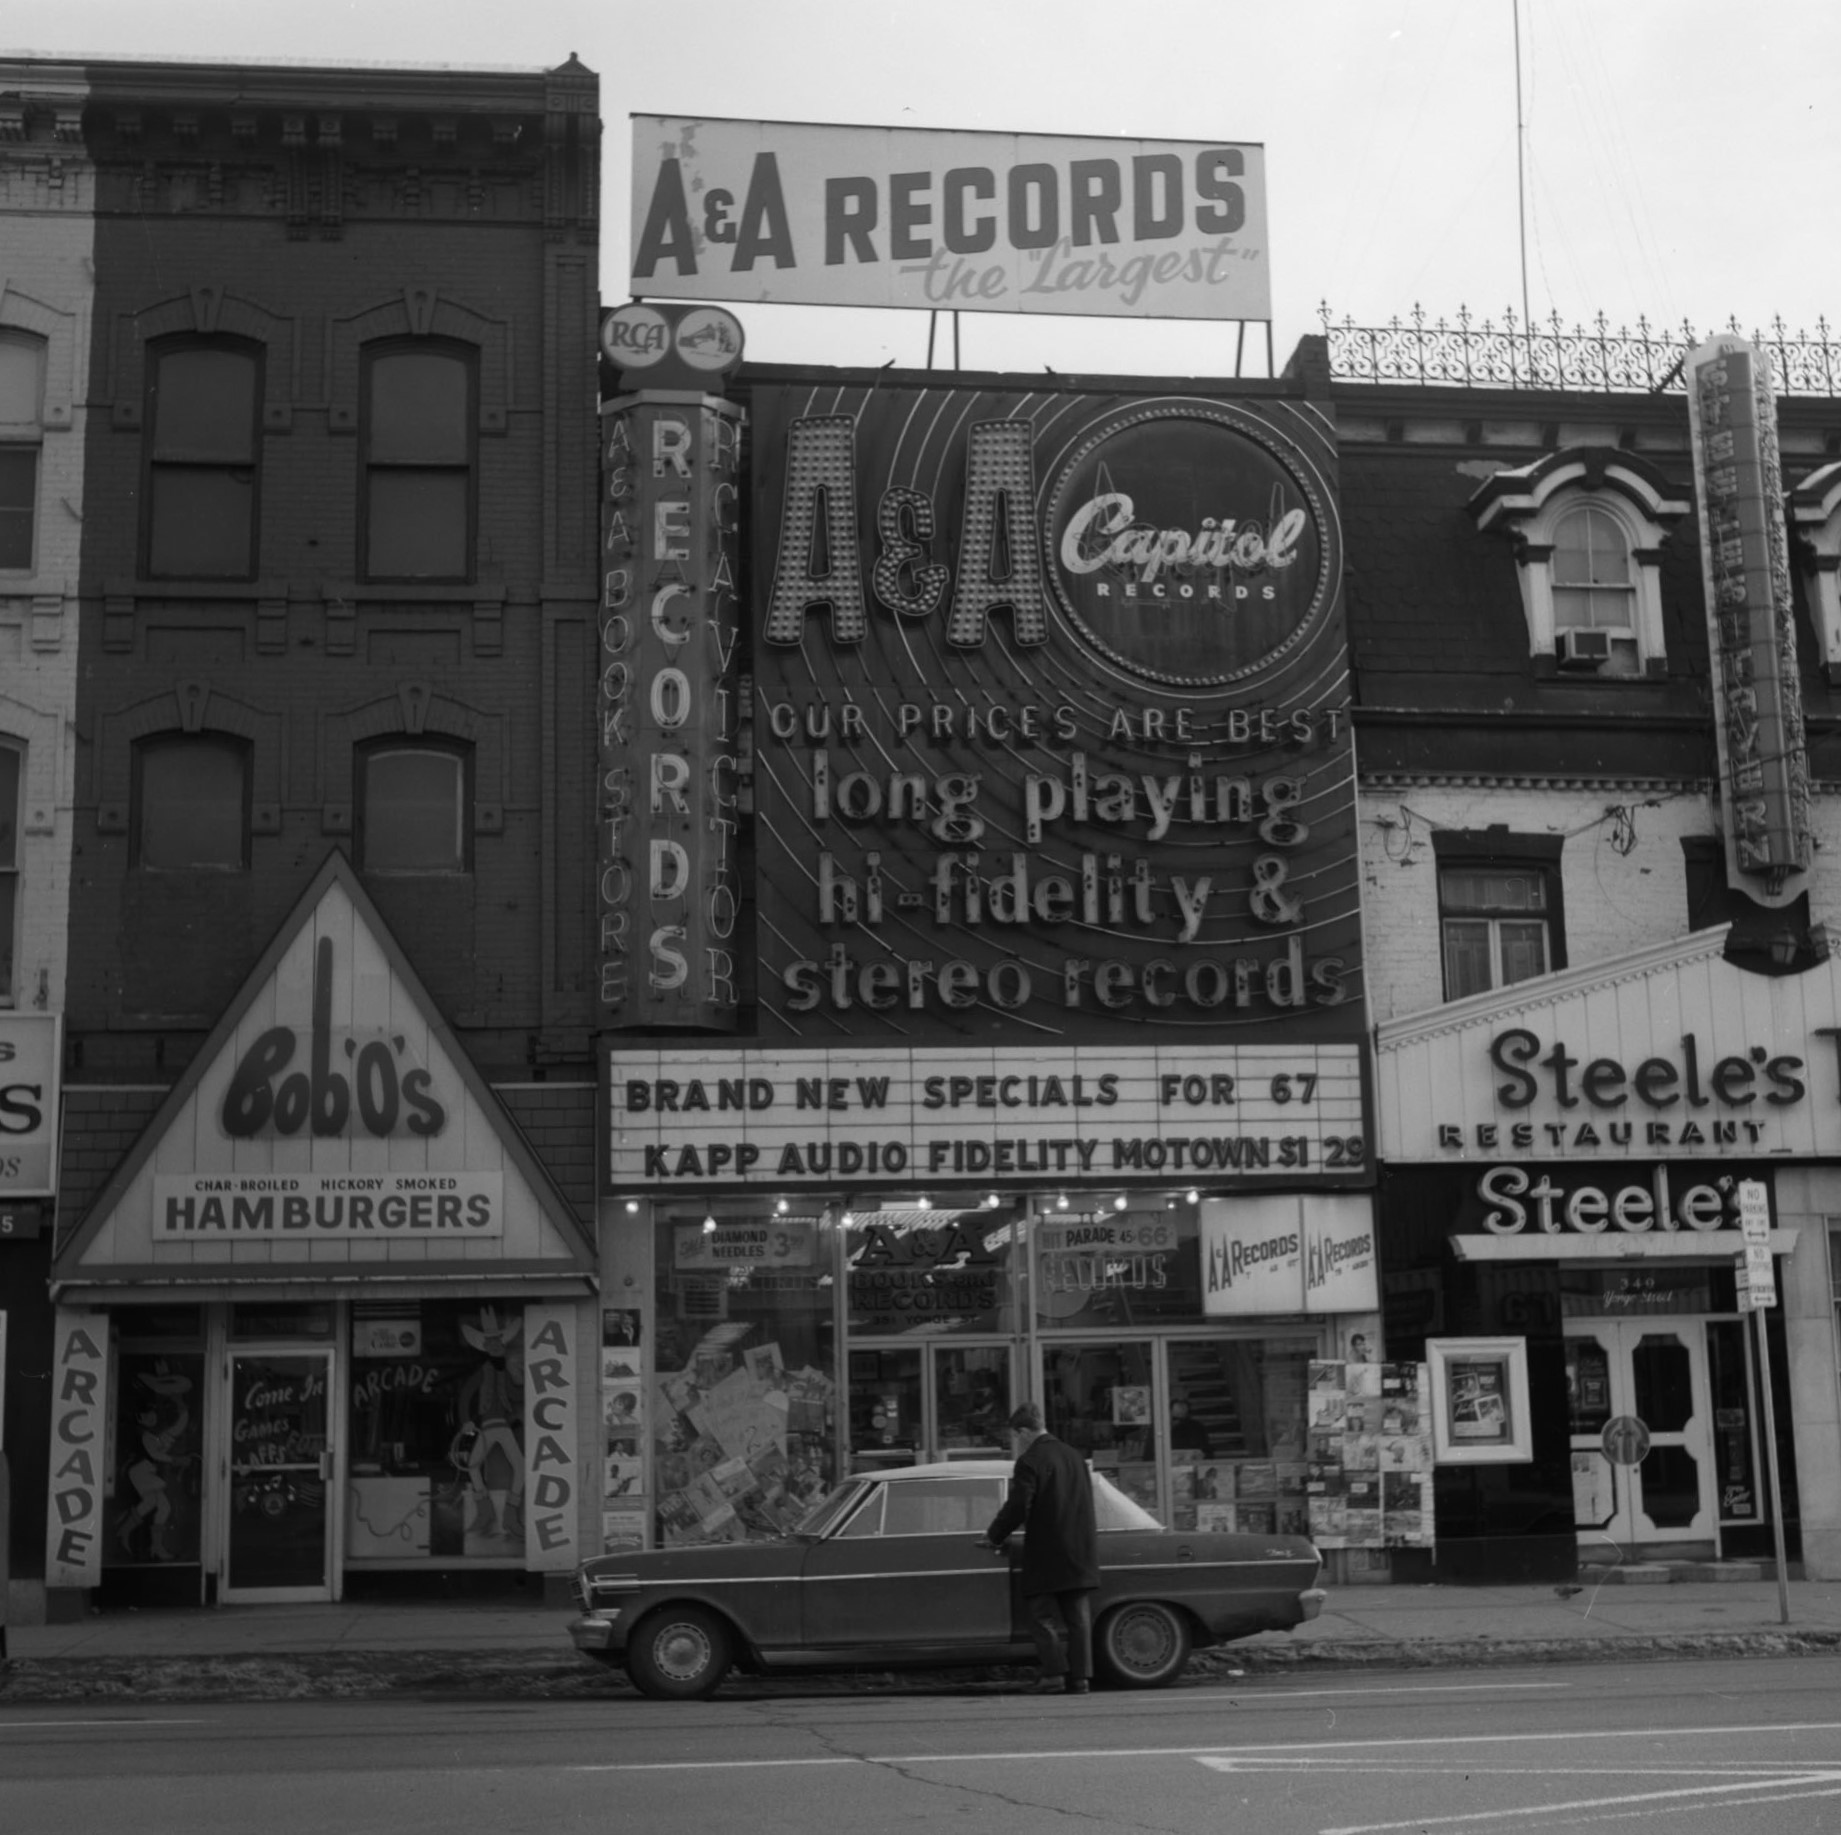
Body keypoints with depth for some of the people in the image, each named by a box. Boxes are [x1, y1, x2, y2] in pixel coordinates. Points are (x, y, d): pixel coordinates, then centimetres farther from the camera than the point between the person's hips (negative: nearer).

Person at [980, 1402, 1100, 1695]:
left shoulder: (1030, 1462, -10)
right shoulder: (1074, 1456, 13)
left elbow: (1017, 1507, -16)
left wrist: (994, 1536, -1)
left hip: (1046, 1555, -7)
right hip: (1080, 1553, 7)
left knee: (1042, 1615, 1)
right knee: (1078, 1617, 8)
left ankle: (1055, 1671, -8)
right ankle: (1080, 1676, 5)